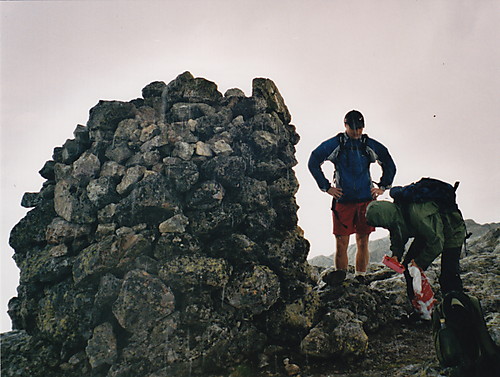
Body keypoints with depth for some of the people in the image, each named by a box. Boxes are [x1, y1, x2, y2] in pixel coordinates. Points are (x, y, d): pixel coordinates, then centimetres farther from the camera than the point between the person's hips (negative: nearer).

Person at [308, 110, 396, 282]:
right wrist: (326, 187, 2)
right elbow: (313, 163, 5)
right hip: (343, 200, -2)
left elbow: (390, 166, 21)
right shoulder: (335, 144, 2)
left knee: (362, 242, 5)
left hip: (366, 200, 2)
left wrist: (382, 187, 14)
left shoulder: (370, 145, 8)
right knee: (342, 243, -4)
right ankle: (340, 279, 1)